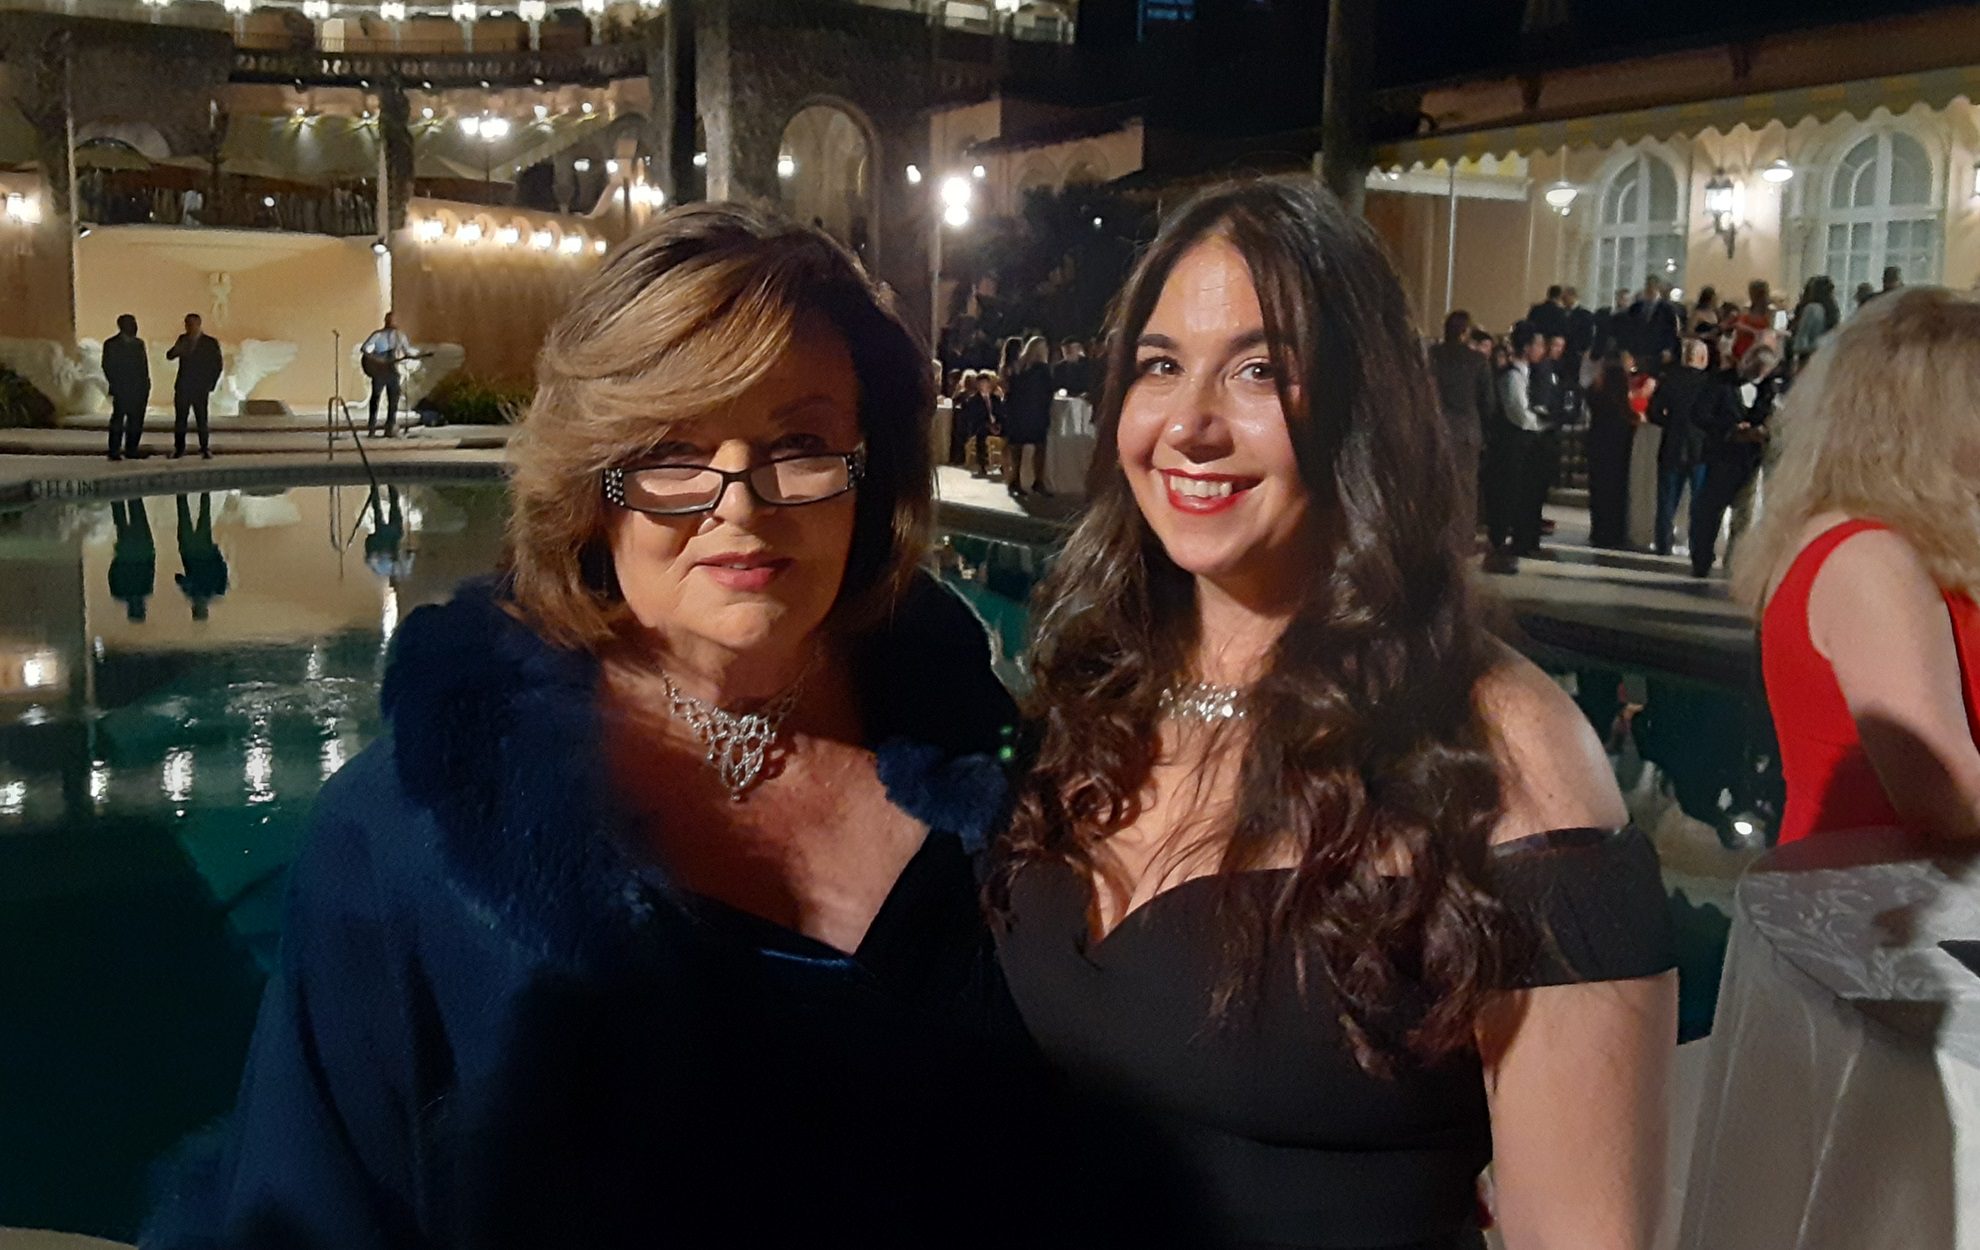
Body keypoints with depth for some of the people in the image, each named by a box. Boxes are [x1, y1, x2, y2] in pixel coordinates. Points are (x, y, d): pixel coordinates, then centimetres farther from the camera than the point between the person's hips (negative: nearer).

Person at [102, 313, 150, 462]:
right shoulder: (111, 344, 0)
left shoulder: (139, 343, 16)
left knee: (136, 421, 4)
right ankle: (114, 451, -2)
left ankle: (131, 449, 11)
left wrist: (146, 385, 7)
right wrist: (115, 385, -10)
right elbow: (107, 367, -3)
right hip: (122, 390, -5)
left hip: (139, 390, 5)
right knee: (118, 420, -4)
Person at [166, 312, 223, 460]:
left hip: (200, 389, -3)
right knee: (179, 419, 1)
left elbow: (217, 365, 1)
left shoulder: (210, 342, -2)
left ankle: (205, 449, 6)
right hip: (182, 387, 3)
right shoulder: (183, 339, 9)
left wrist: (210, 386, -3)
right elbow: (169, 356, 4)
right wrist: (177, 350, -19)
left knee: (202, 420, -2)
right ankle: (179, 448, 7)